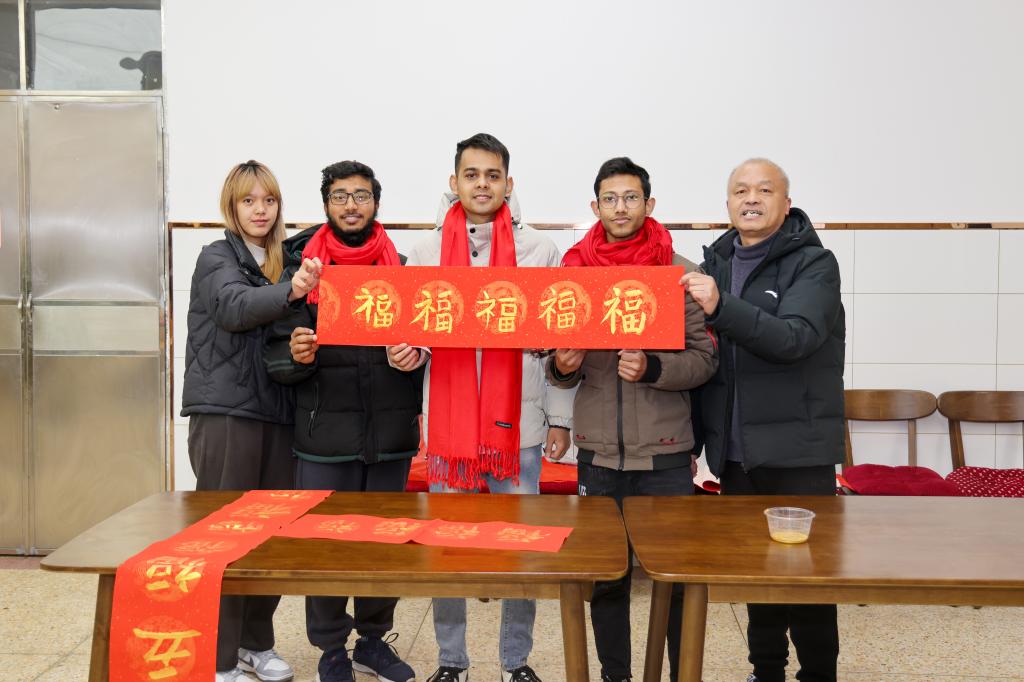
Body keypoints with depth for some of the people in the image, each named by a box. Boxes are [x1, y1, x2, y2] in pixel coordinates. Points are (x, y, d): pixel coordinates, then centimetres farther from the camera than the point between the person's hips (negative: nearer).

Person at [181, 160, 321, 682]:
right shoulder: (217, 257, -2)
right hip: (224, 412, -5)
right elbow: (234, 307, -22)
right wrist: (289, 291, -39)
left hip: (275, 412, 6)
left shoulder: (281, 262, 15)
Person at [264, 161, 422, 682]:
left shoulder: (402, 268, 7)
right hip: (324, 436, -2)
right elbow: (276, 359, -1)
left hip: (389, 435, 2)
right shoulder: (301, 268, 2)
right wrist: (295, 355, -22)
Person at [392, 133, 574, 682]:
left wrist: (560, 419, 0)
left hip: (519, 425, -1)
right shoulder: (426, 251, 8)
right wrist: (405, 351, -14)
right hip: (448, 423, 1)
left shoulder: (539, 250, 4)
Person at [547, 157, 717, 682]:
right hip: (598, 452, 2)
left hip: (665, 452, -2)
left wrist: (653, 368, -22)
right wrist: (561, 367, -12)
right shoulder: (572, 271, 6)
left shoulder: (680, 272, -1)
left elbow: (705, 359, -4)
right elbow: (560, 369, 11)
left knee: (677, 576, 7)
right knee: (606, 576, 12)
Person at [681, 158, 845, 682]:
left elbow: (795, 339, -23)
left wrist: (720, 307, -35)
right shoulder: (715, 262, 10)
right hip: (733, 447, 5)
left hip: (796, 448, -5)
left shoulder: (814, 264, -6)